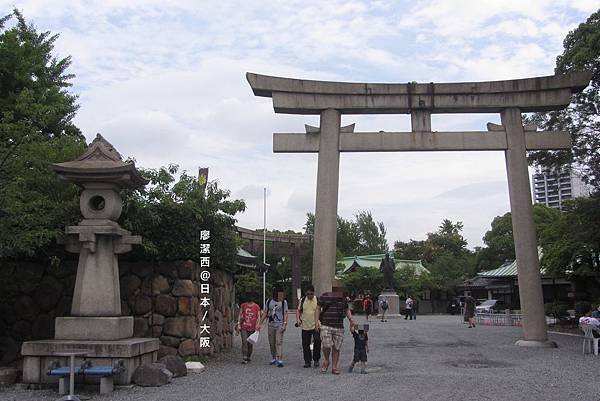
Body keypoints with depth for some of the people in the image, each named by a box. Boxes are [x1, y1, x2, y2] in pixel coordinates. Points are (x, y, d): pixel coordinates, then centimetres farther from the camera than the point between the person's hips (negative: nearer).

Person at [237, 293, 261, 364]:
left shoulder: (256, 307, 4)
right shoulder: (243, 305, 7)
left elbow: (258, 317, 3)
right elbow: (240, 315, 9)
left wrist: (258, 325, -8)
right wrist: (238, 324, 3)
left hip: (252, 328, 0)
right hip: (244, 327, 0)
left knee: (250, 343, 8)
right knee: (244, 342, -11)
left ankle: (248, 357, 23)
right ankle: (244, 358, -13)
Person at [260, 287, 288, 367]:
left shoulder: (284, 302, 0)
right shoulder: (269, 301, 6)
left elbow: (285, 313, -4)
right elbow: (265, 313, 11)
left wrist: (285, 324, -15)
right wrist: (260, 323, 8)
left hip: (280, 325, -3)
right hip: (271, 325, 3)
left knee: (279, 342, -12)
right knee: (271, 343, 9)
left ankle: (280, 360, -16)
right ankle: (274, 358, 24)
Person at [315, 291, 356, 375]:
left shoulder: (343, 298, 11)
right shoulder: (324, 296, 1)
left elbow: (347, 310, 22)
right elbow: (318, 309, 5)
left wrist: (350, 319, 5)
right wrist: (316, 321, -4)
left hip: (339, 327, 3)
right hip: (325, 326, -3)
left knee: (336, 348, 3)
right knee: (326, 345, -14)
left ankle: (334, 367, 16)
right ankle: (326, 361, 14)